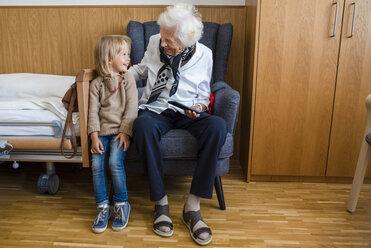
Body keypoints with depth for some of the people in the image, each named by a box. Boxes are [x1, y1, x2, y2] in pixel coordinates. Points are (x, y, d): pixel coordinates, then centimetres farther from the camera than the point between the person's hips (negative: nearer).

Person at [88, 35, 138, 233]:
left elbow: (131, 107, -2)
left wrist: (125, 131, -12)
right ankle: (102, 206, 3)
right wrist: (94, 136, -10)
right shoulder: (96, 84, 8)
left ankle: (121, 204, -2)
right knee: (96, 164, -14)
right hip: (102, 131, 2)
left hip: (120, 130, -2)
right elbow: (93, 112, 2)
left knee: (115, 162, -21)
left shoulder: (128, 79, 6)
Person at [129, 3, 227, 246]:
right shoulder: (155, 43, 1)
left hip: (187, 113, 0)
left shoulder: (204, 55, -1)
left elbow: (203, 94, 10)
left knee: (218, 126, -34)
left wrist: (199, 106, -12)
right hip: (156, 109, 0)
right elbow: (141, 70, 20)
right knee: (142, 125, -38)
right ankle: (161, 202, -24)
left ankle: (193, 205, -26)